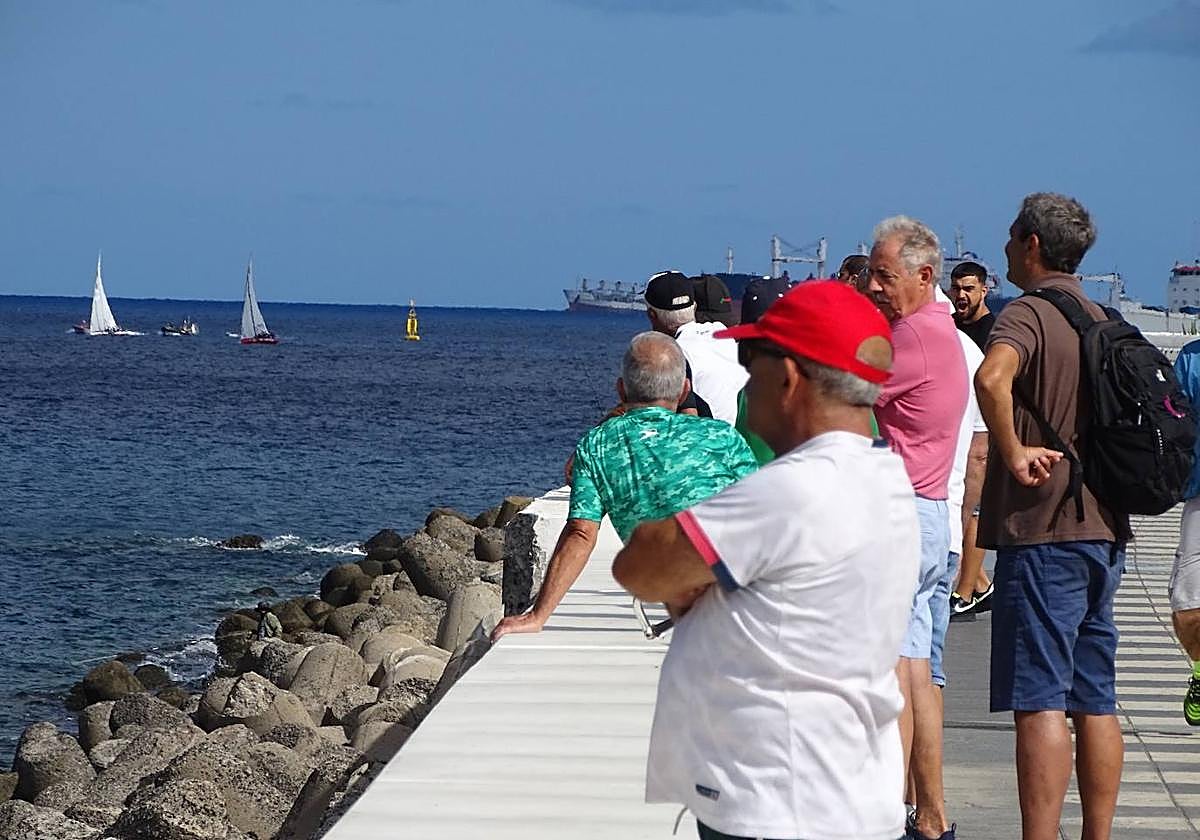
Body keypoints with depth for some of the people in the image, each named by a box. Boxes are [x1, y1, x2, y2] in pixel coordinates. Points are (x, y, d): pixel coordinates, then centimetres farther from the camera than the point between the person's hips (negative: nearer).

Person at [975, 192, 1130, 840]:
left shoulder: (1029, 312, -10)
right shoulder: (1103, 321, 15)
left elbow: (992, 377, -32)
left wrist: (1014, 452, -21)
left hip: (1043, 528, -8)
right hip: (1103, 528, 8)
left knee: (1040, 702, -9)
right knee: (1095, 700, 11)